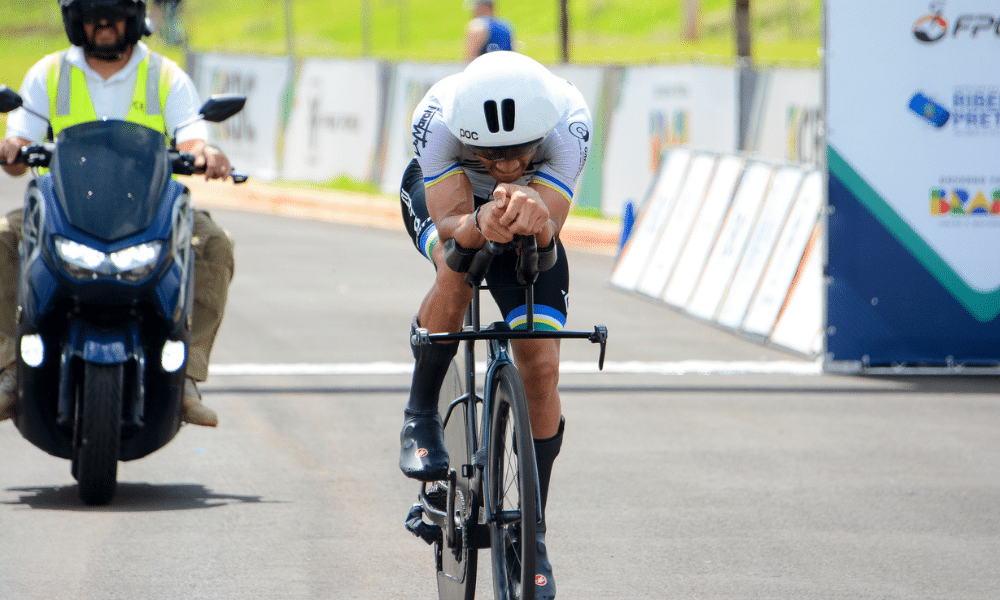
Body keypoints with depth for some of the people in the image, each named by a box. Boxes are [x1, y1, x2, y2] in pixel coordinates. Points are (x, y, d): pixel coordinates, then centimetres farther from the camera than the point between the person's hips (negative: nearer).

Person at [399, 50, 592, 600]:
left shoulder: (569, 120, -38)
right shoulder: (437, 117, -39)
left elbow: (550, 232, -42)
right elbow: (450, 224, -41)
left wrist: (533, 218, -65)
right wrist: (480, 225, -63)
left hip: (528, 214, 1)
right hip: (441, 195, -1)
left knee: (540, 368, -11)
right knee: (457, 271, -37)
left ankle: (532, 531, 5)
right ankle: (421, 415, -12)